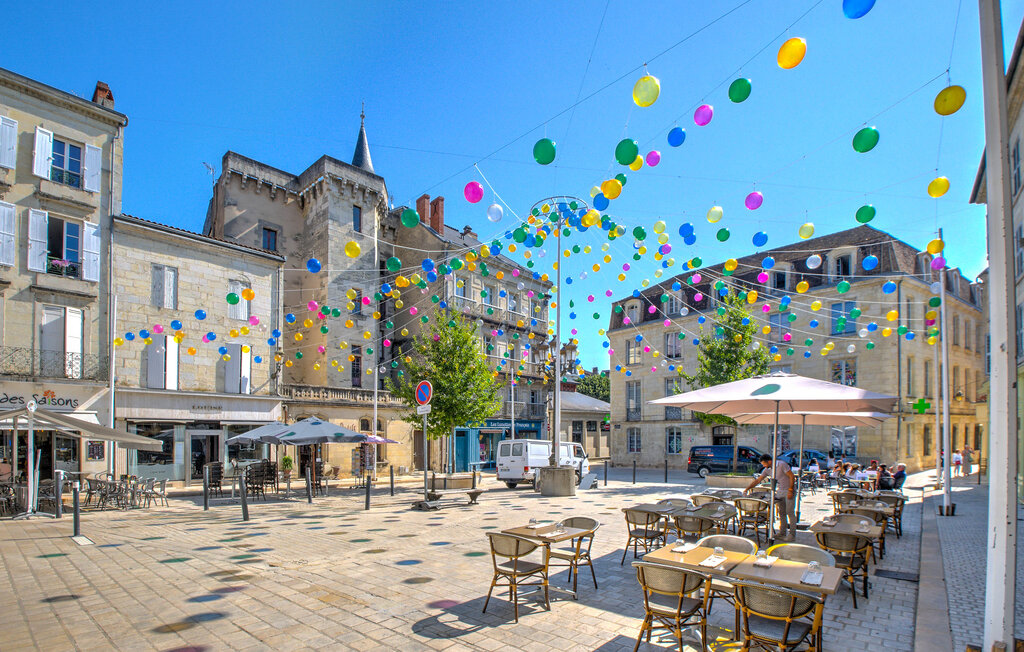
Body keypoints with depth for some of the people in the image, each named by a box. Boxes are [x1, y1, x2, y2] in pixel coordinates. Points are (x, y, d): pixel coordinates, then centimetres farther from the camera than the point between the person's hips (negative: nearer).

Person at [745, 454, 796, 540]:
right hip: (780, 491, 6)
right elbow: (758, 480, 5)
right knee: (781, 513, 7)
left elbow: (791, 476, -15)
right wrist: (747, 488, -1)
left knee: (790, 512, -5)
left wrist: (790, 490, -18)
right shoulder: (767, 470, 2)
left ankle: (792, 534, 4)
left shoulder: (782, 465, -18)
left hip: (789, 491, -6)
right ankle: (782, 533, 14)